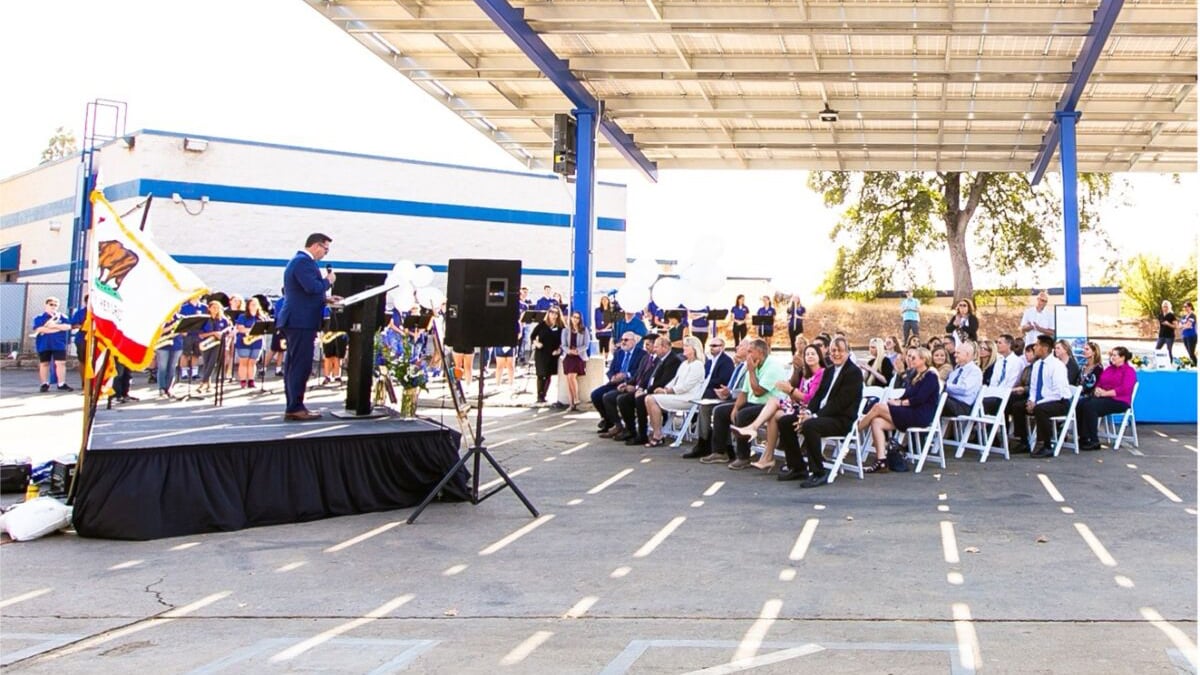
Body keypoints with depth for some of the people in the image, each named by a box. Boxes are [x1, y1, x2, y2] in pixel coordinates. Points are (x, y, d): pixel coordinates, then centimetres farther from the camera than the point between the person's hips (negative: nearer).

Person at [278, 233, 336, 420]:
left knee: (294, 365, 12)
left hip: (295, 321, 11)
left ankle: (293, 407, 16)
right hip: (301, 322, -11)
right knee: (301, 365, -9)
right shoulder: (304, 261, -14)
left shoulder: (298, 260, 20)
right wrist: (328, 280, -7)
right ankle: (295, 408, -7)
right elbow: (313, 287, -24)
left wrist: (325, 299, 17)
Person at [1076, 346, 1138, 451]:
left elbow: (1124, 389, -13)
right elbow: (1099, 382, 20)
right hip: (1102, 398, 7)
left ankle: (1094, 441, -28)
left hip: (1118, 401, -7)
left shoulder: (1129, 371, 1)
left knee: (1090, 406, -33)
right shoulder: (1109, 369, 24)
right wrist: (1097, 390, -4)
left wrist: (1106, 393, -17)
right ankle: (1083, 438, -26)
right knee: (1079, 404, -21)